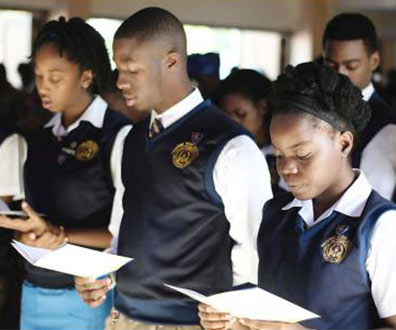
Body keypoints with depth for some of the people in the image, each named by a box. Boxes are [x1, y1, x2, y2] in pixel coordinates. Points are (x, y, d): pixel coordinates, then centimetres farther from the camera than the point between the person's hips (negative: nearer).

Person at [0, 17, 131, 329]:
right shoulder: (40, 138, 10)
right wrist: (30, 231, -12)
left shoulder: (119, 135, -10)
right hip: (34, 292, 5)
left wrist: (61, 234, -21)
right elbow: (29, 210, 10)